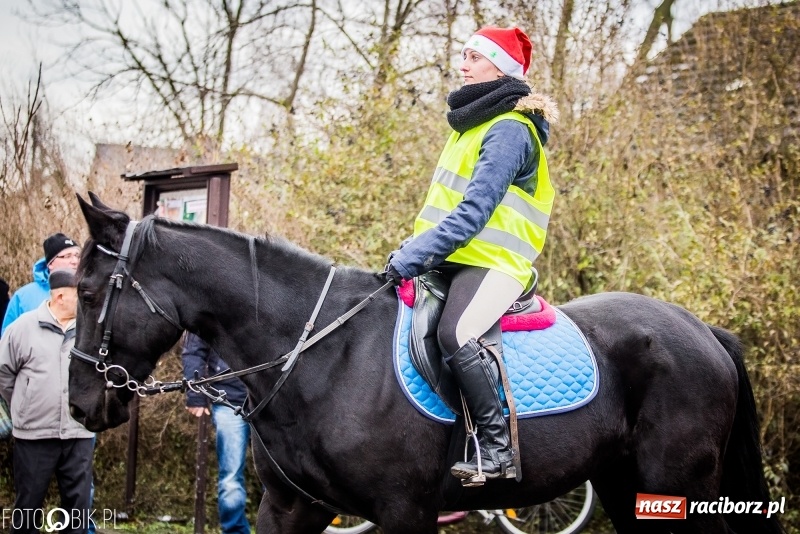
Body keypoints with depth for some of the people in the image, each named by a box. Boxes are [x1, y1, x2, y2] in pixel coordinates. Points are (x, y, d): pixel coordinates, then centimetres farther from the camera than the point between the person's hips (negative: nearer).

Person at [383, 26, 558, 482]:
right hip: (453, 261, 11)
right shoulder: (473, 124, 20)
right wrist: (412, 250, 13)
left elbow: (474, 211, -20)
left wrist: (413, 256, -24)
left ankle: (497, 448, -28)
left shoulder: (509, 129, -11)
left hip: (493, 263, -11)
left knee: (454, 334, -34)